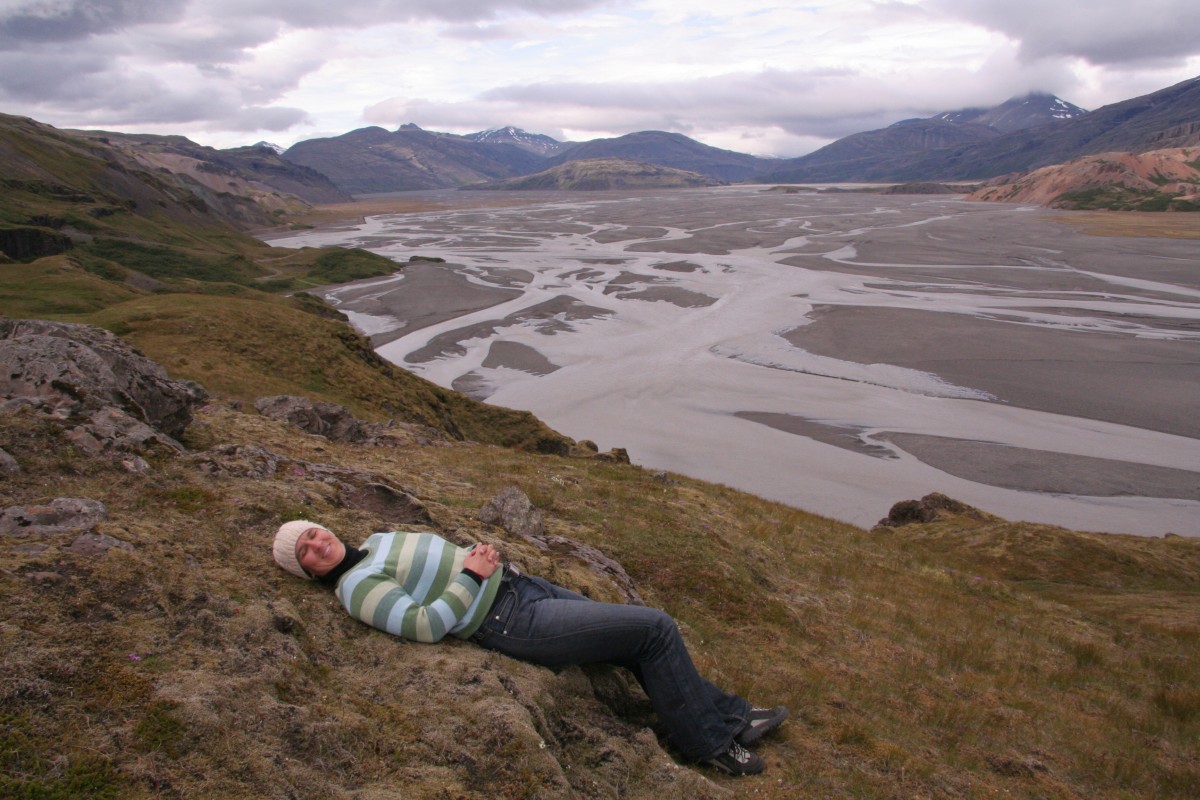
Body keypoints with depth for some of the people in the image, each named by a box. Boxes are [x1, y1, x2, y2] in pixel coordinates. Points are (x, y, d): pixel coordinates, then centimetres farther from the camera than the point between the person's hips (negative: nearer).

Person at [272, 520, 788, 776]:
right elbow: (426, 625, -19)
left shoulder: (378, 542, 15)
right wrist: (472, 575, -16)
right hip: (511, 623, -9)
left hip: (521, 585, 9)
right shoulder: (356, 587, -9)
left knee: (644, 642, 8)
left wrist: (482, 553, 5)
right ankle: (709, 742, 4)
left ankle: (727, 716, 20)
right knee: (656, 629, -10)